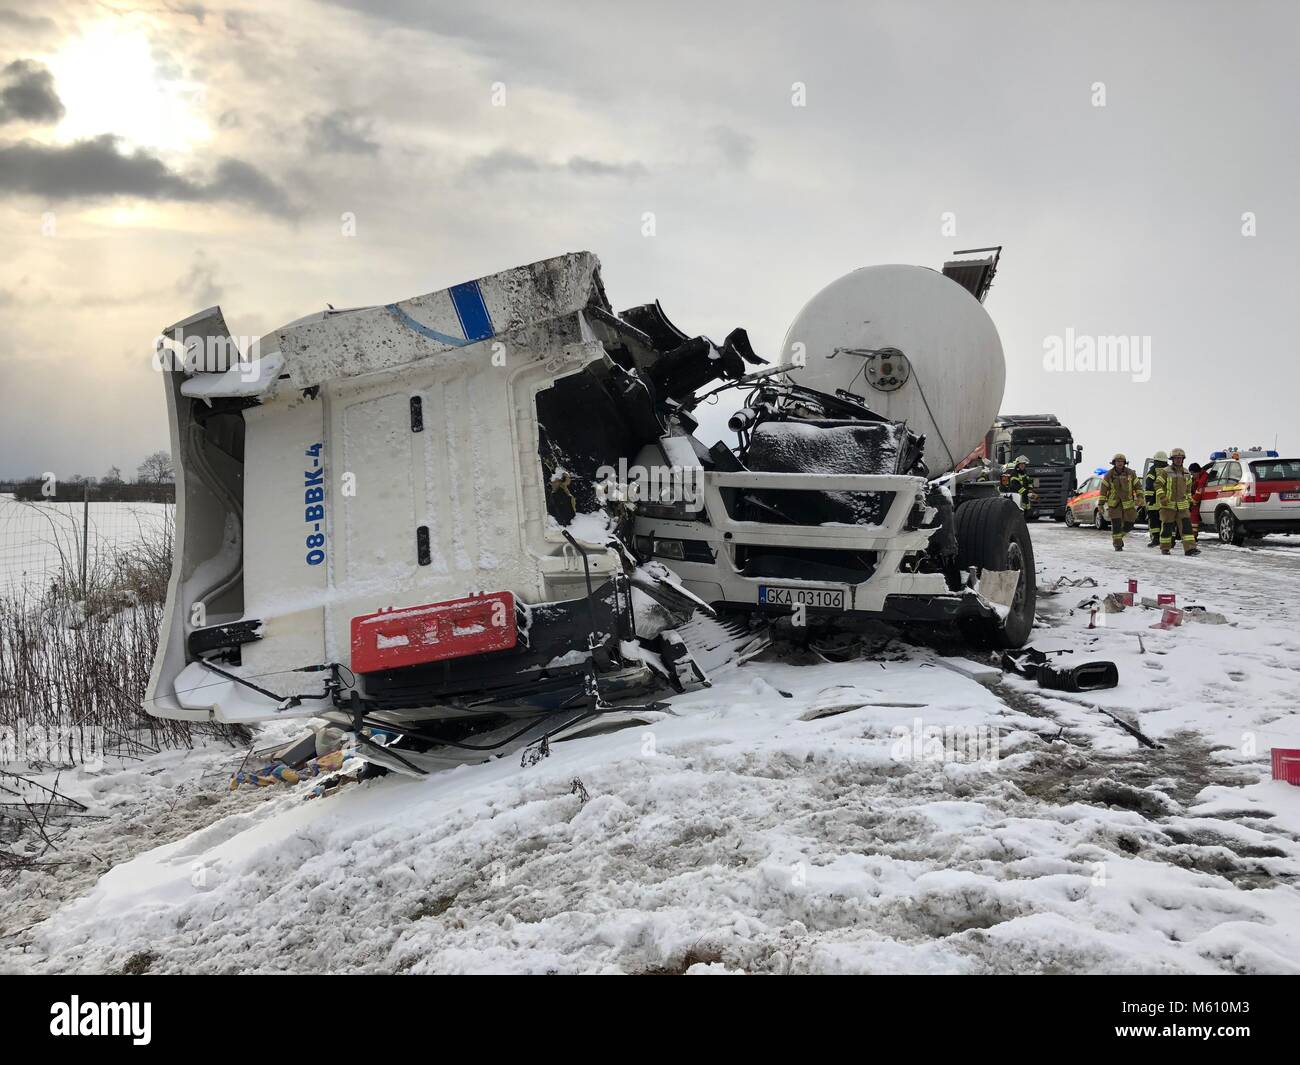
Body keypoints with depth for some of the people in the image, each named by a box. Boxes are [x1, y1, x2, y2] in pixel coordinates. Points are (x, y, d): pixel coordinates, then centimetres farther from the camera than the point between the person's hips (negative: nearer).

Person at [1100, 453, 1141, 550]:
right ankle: (1117, 545, 2)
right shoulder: (1109, 474, -5)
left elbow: (1137, 486, 2)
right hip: (1114, 503, -2)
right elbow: (1103, 489, -3)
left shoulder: (1130, 473, -2)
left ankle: (1119, 536, 32)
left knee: (1128, 524, 4)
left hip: (1128, 503, 2)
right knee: (1116, 524, -8)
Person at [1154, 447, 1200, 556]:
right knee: (1167, 526, 1)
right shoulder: (1165, 472, -3)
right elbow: (1158, 485, -4)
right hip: (1168, 504, -4)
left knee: (1186, 525, -5)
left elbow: (1188, 488, 24)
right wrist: (1162, 497, -16)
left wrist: (1189, 501, 21)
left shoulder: (1187, 473, 14)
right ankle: (1165, 548, 12)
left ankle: (1190, 548, -9)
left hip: (1182, 505, 4)